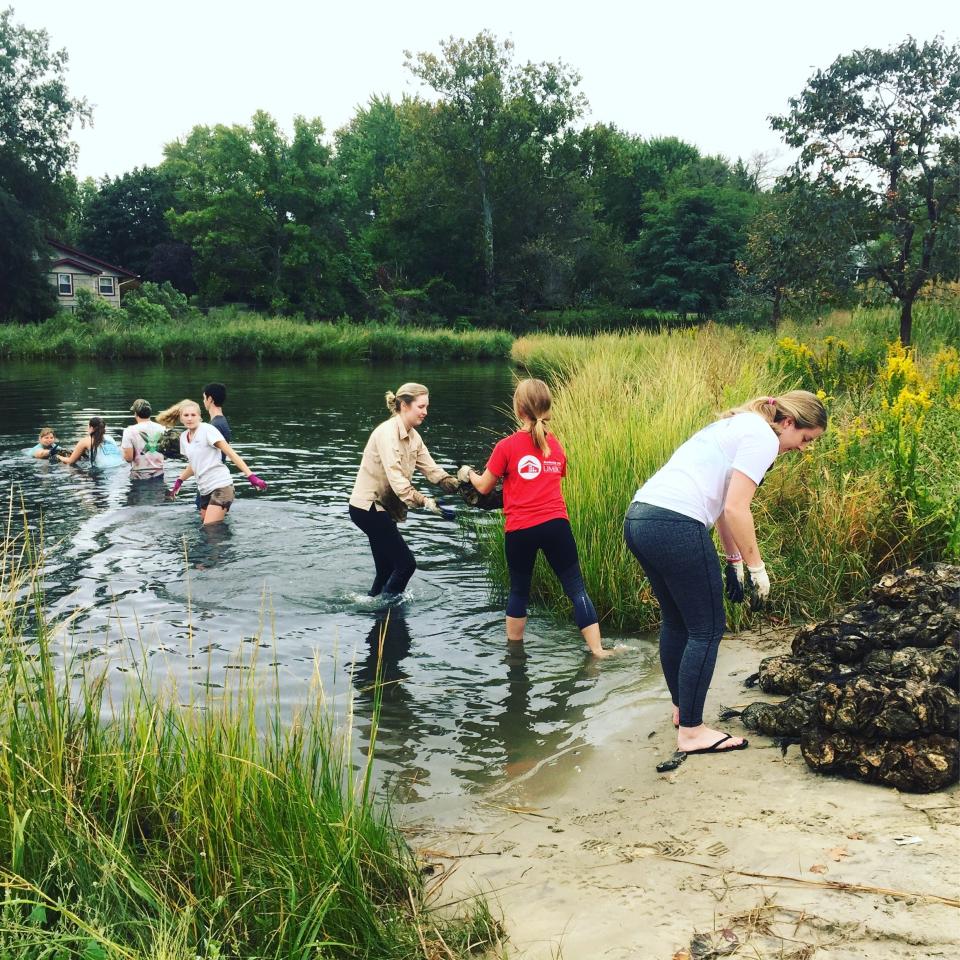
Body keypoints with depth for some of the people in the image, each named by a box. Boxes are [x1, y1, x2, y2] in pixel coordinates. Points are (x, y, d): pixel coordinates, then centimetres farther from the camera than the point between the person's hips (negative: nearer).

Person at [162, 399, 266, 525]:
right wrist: (179, 481, 21)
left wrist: (250, 476, -22)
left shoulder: (207, 430, -8)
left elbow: (230, 453, -15)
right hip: (205, 491, 8)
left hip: (220, 486, -8)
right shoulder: (183, 437, 12)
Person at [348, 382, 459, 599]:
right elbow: (396, 478, -32)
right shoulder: (387, 433, -21)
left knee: (387, 569, 13)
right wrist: (425, 502, -41)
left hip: (382, 507, 9)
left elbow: (432, 470, 1)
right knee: (406, 563, -10)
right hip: (368, 506, -9)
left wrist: (459, 486, -15)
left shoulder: (412, 436, 7)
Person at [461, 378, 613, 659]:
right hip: (555, 524, 2)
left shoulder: (507, 446, -2)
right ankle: (597, 651, 1)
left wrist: (468, 474, 29)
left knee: (519, 591, 15)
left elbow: (484, 487, 7)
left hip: (520, 529, -1)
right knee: (576, 588, 5)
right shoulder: (555, 444, 9)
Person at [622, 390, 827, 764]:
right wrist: (756, 567, -2)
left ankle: (682, 708, 39)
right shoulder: (763, 438, -4)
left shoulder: (738, 425, 25)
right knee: (706, 630, 3)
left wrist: (734, 560, 27)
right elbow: (736, 510, -11)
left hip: (639, 519, 10)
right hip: (676, 527, -10)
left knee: (676, 621, 24)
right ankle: (691, 731, 9)